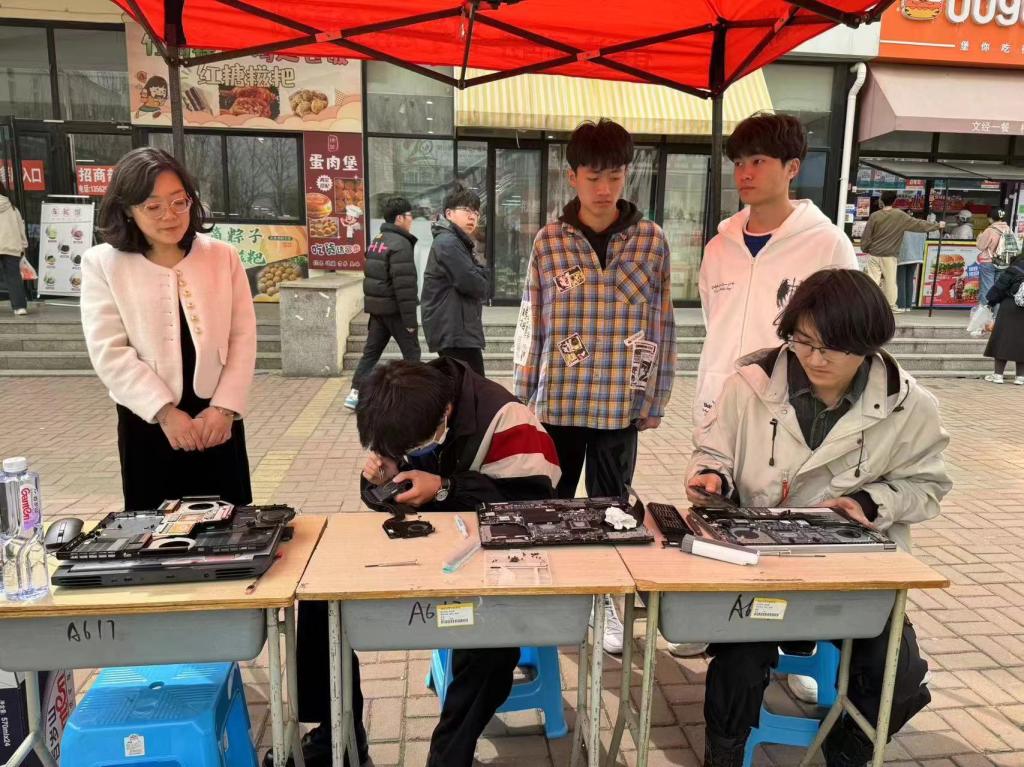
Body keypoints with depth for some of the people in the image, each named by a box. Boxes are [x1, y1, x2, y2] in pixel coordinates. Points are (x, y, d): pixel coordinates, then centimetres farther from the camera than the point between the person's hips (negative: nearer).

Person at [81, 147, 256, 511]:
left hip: (217, 418, 2)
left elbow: (243, 337, -1)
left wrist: (225, 408, -10)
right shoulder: (102, 264, -3)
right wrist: (164, 412, -16)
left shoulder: (222, 256, 2)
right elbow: (109, 353, -8)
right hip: (148, 423, -1)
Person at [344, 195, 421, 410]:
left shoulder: (377, 240, 14)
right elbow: (404, 286, -21)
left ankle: (356, 393, 11)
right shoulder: (400, 244, -16)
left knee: (371, 350, 12)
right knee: (411, 351, 2)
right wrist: (410, 319, -19)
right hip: (394, 308, -9)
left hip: (376, 306, 9)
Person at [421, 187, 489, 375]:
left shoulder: (457, 243, 22)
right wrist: (483, 275, 0)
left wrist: (479, 275, -1)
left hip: (456, 331, 11)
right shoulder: (448, 243, -13)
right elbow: (475, 285, -20)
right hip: (455, 333, -11)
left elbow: (483, 289, 19)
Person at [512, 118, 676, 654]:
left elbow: (661, 324, 4)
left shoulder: (651, 240, 1)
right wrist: (519, 398, 3)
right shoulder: (549, 241, 1)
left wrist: (655, 399, 3)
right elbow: (531, 324, 3)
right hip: (557, 400, 1)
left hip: (621, 402, 0)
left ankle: (606, 599, 33)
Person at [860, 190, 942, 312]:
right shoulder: (901, 216, -4)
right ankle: (891, 305, 16)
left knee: (872, 280, 1)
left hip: (874, 254, 0)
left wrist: (865, 249, 15)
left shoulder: (874, 216, -5)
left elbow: (866, 236, -2)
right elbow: (918, 224, 3)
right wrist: (937, 225, 16)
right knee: (890, 281, 8)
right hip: (889, 256, 0)